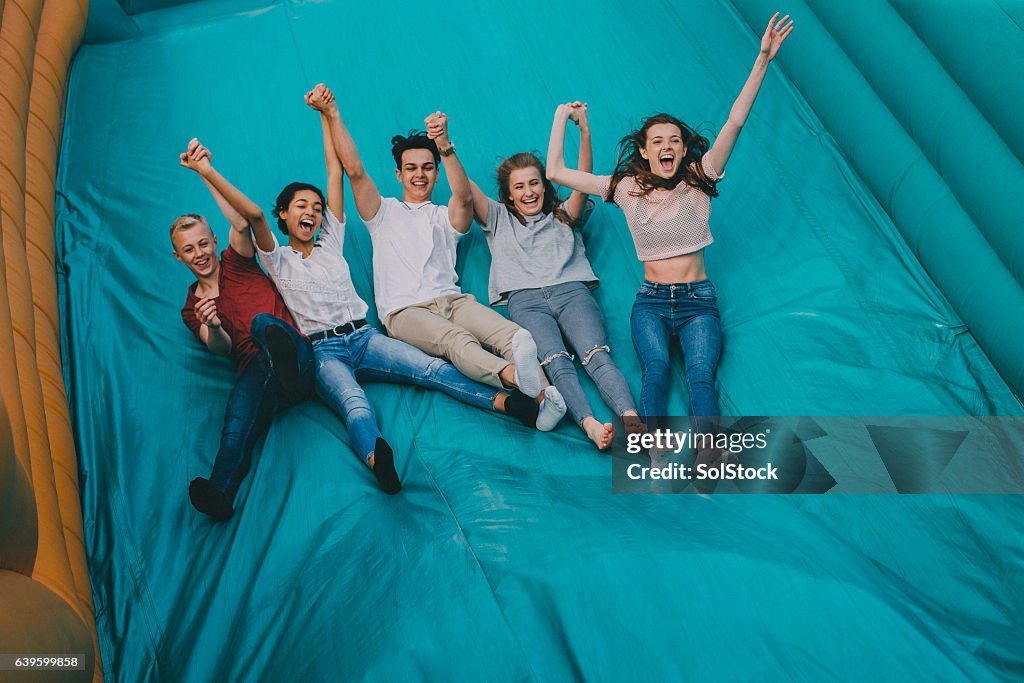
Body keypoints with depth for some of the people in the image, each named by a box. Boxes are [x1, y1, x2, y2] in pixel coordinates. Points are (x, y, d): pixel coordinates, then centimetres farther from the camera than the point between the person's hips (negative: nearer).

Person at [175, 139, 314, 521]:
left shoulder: (237, 263, 20)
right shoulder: (191, 309, 27)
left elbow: (240, 223, -2)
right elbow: (222, 348, 9)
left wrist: (206, 171, -8)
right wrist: (210, 327, -14)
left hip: (299, 356, -2)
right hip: (254, 371, 2)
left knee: (262, 322, -36)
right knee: (239, 418, -32)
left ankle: (287, 366, -71)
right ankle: (220, 492, -59)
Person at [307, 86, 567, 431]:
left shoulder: (446, 216, 24)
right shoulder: (384, 212, 25)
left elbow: (464, 196, -1)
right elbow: (354, 170, 10)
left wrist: (445, 145, -16)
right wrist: (332, 116, 5)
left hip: (452, 299, 3)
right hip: (404, 310, -3)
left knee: (510, 332, -29)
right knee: (457, 339, -36)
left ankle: (544, 395, -53)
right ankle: (513, 375, -64)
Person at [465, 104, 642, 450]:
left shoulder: (562, 216, 29)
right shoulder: (498, 219, 27)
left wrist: (584, 128, 2)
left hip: (571, 291, 1)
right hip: (525, 301, -1)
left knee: (597, 356, -26)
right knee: (556, 363, -30)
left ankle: (632, 421, -47)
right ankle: (591, 426, -50)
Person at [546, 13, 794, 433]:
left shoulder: (698, 180, 5)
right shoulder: (626, 189, 6)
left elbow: (735, 121, -5)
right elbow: (556, 173, 4)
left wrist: (763, 59, -12)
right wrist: (562, 116, 11)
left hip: (698, 302, 0)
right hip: (651, 301, 0)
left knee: (701, 373, -26)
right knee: (656, 369, -28)